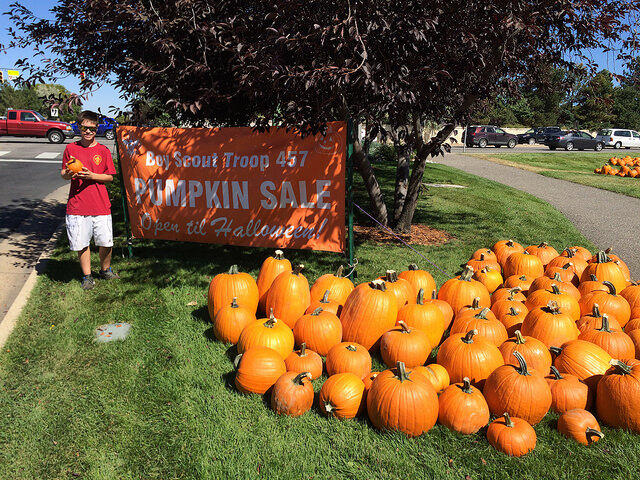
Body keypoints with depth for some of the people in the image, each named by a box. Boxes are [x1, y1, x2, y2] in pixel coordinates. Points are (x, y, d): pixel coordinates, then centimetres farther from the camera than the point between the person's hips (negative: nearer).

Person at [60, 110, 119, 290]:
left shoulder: (104, 151, 5)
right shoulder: (70, 148, 7)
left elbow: (110, 177, 4)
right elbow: (64, 174, 12)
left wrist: (91, 176, -13)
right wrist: (68, 173, -11)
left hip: (101, 206, 0)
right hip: (77, 205, 0)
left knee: (106, 243, 1)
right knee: (81, 243, 3)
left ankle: (105, 270, 26)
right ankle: (87, 276, 19)